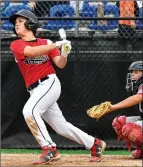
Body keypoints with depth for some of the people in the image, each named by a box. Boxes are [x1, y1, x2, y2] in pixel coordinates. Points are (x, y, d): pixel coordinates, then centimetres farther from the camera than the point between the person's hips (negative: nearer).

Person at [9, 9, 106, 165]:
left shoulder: (46, 43, 5)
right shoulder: (16, 45, 4)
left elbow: (60, 64, 2)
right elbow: (31, 52, -16)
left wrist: (64, 54, -20)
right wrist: (56, 45, -22)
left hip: (49, 83, -4)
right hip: (35, 91, 4)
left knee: (29, 111, -28)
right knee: (61, 126, 7)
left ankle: (49, 149, -24)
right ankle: (95, 144, 23)